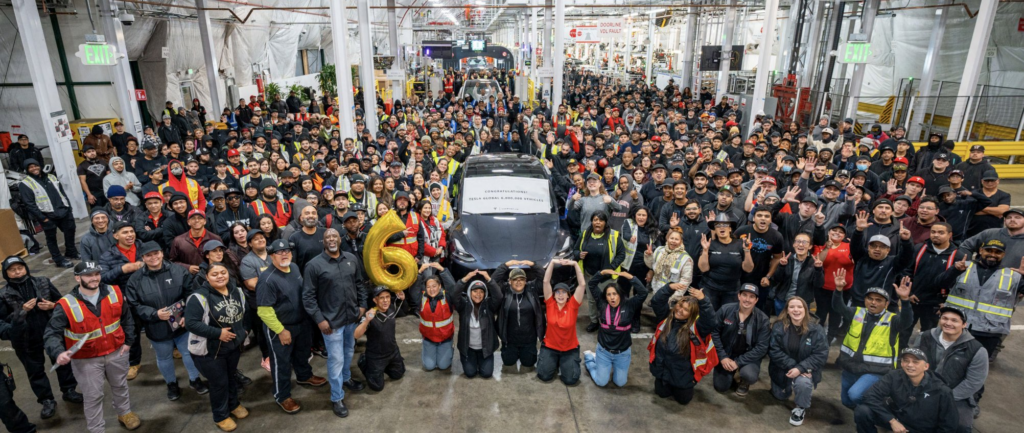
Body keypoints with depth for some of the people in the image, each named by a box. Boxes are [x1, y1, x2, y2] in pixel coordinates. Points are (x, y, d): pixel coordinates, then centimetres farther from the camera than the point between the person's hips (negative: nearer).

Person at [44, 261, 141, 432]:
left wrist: (128, 341, 4)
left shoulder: (114, 293, -8)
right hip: (86, 360, -3)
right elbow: (52, 333, -16)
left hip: (117, 352, 3)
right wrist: (58, 352, -33)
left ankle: (124, 413, 49)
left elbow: (126, 318, 5)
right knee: (93, 396, 9)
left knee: (120, 386, 24)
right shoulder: (66, 305, -18)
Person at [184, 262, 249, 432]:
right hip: (210, 350, -6)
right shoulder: (199, 297, -23)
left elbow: (243, 313, 15)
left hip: (234, 346, 6)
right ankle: (221, 416, 28)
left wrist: (243, 331, 6)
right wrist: (218, 333, -28)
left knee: (231, 377, 23)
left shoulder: (237, 291, -1)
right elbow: (191, 323, -26)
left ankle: (233, 404, 46)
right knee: (219, 382, 7)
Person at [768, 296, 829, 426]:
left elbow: (821, 355, -17)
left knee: (803, 383, -34)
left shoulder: (816, 330, -16)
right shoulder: (778, 327, -15)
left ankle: (801, 408, -3)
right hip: (783, 369, 2)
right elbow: (774, 351, -16)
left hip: (805, 370, -2)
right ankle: (789, 386, 49)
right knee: (780, 396, 13)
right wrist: (791, 366, -28)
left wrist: (800, 368, -28)